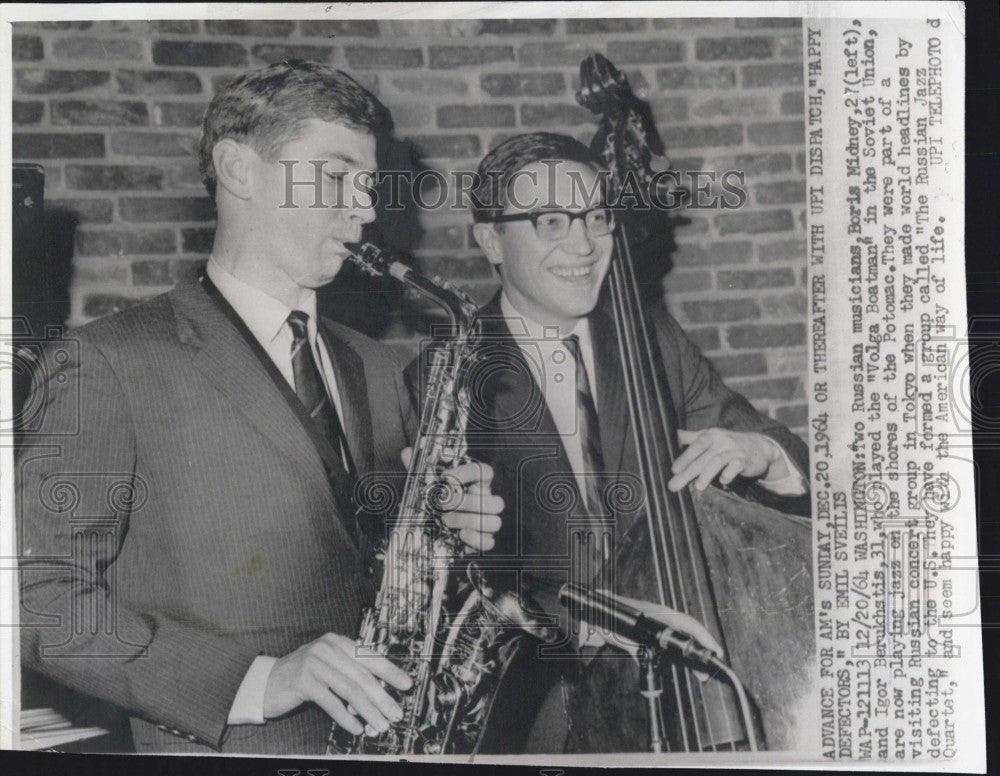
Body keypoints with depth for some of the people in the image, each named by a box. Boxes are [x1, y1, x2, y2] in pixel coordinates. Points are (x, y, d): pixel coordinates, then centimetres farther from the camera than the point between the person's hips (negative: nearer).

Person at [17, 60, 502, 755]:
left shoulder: (375, 370, 14)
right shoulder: (107, 364, -5)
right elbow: (41, 598, -9)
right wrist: (255, 681, -17)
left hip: (393, 736, 4)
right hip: (223, 747, -4)